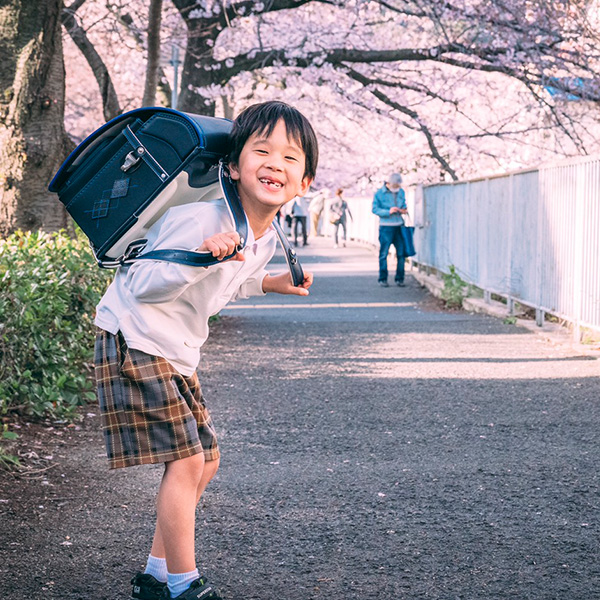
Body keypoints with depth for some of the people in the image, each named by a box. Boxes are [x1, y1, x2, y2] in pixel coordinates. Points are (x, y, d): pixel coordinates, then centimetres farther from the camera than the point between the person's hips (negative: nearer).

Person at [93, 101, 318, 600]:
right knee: (185, 461, -12)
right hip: (136, 343, -9)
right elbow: (143, 286, -24)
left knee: (206, 460, 12)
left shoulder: (267, 240, 3)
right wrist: (200, 256, -37)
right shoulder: (199, 219, -24)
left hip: (178, 353, 9)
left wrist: (267, 284, 16)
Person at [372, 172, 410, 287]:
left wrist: (403, 210, -2)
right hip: (386, 227, -4)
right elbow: (375, 209, -8)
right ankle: (382, 279, 7)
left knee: (401, 253, 3)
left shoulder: (401, 192, 9)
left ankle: (399, 279, 11)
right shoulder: (379, 193, -5)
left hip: (399, 226, 4)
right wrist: (388, 212, -21)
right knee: (383, 254, -1)